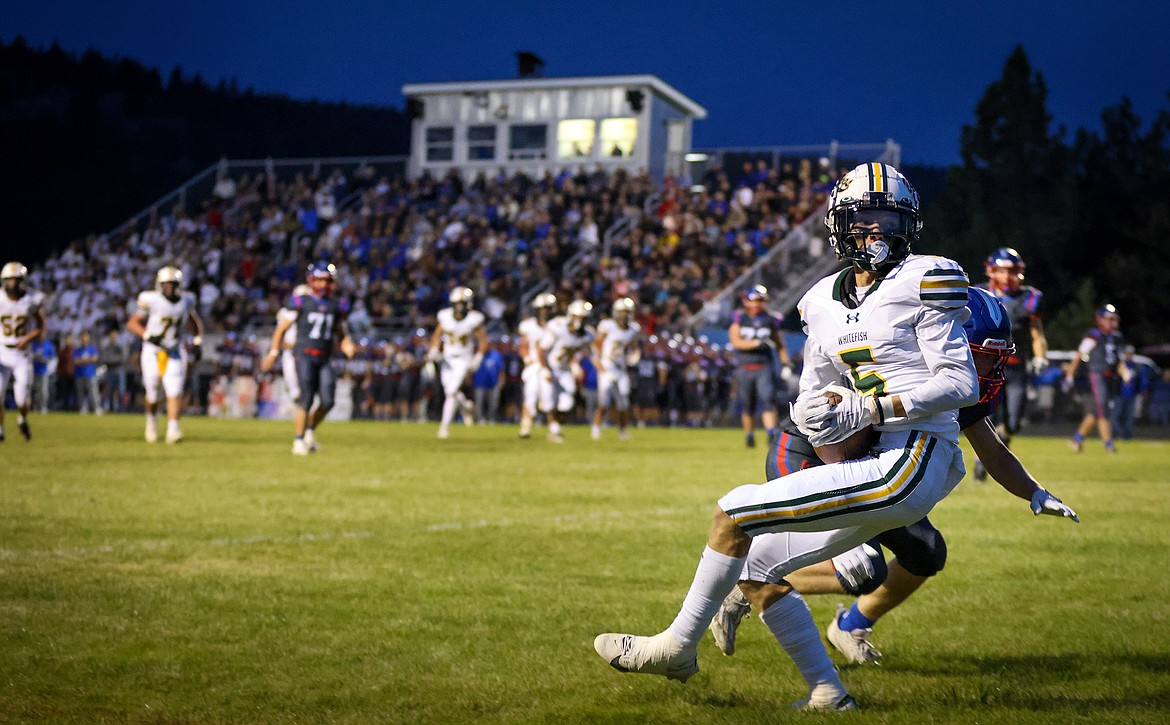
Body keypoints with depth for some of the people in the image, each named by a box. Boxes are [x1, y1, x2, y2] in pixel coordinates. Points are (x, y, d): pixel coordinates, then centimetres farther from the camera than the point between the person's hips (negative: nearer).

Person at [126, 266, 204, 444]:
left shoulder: (186, 301, 0)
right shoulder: (151, 300, -12)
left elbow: (195, 320, 19)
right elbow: (132, 323, -8)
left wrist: (198, 339, 3)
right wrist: (148, 335, -24)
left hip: (175, 353, 2)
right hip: (152, 352, -2)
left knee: (175, 392, -13)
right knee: (152, 394, 8)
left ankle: (173, 429, -18)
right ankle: (151, 419, 37)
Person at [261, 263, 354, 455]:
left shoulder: (338, 305, 13)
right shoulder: (300, 302, 1)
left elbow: (341, 333, 20)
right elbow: (282, 328, 2)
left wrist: (347, 346, -1)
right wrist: (273, 352, -4)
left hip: (325, 358, 4)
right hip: (304, 355, -4)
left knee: (327, 401, -7)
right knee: (306, 398, -12)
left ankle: (310, 431, 18)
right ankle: (298, 439, 0)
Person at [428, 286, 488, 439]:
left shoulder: (473, 320, -15)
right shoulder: (445, 316, -7)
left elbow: (483, 340, -6)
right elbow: (437, 335, 8)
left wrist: (477, 359, -14)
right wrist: (434, 351, -5)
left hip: (464, 360, -4)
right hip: (447, 359, 4)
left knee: (452, 391, -14)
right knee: (448, 392, 5)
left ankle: (445, 425, -5)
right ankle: (467, 406, 35)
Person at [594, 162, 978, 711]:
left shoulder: (920, 284, -7)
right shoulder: (825, 302, 14)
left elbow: (963, 384, -13)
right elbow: (812, 403, 17)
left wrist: (870, 408, -18)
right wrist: (820, 418, -8)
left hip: (913, 463, -9)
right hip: (875, 467, 9)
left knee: (735, 513, -11)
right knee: (757, 566, 12)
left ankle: (677, 646, 5)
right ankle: (827, 695, 14)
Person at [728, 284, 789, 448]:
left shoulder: (770, 320, 8)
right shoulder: (739, 319, 3)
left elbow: (779, 344, 15)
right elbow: (736, 342, -9)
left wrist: (785, 362, 5)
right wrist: (757, 343, -19)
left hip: (764, 367, 0)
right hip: (744, 368, 0)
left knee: (767, 399, -17)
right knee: (747, 406, 7)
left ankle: (772, 434, -22)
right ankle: (749, 435, 23)